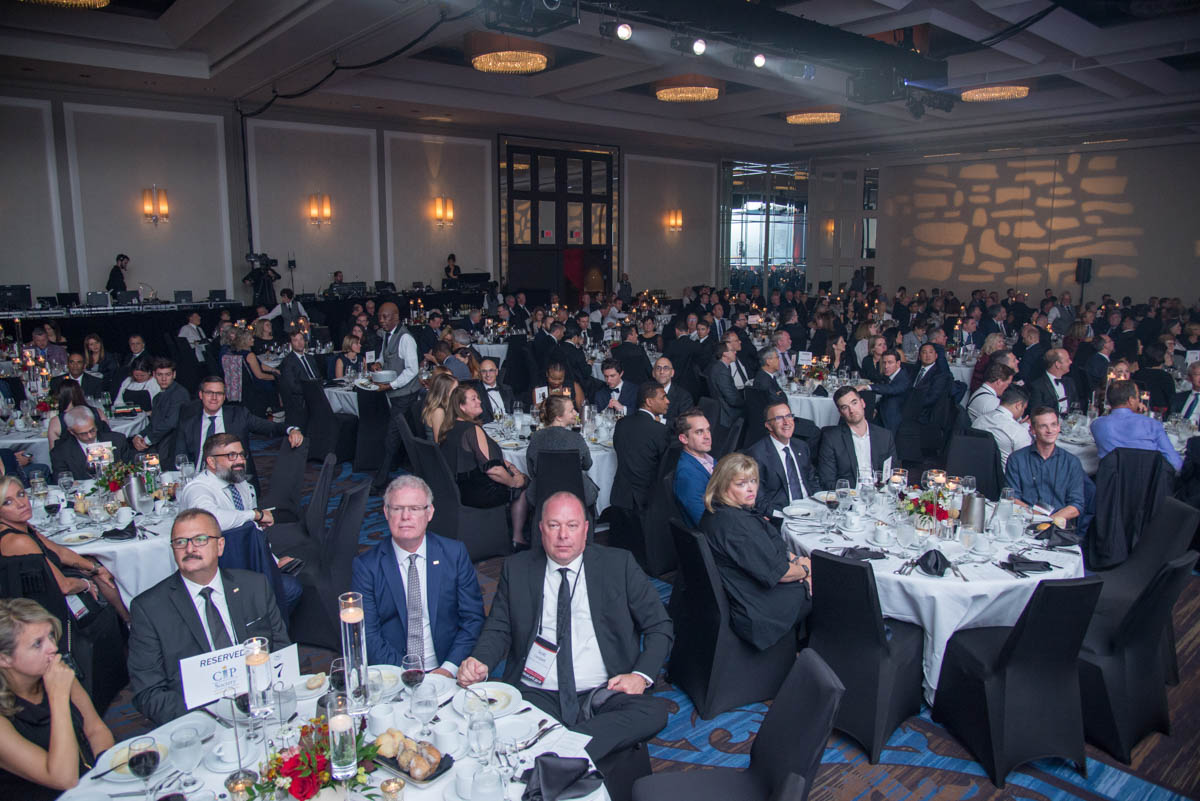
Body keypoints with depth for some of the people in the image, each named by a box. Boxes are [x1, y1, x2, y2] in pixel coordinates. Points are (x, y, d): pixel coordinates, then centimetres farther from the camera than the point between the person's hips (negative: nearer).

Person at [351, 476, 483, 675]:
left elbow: (473, 618, 4)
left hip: (446, 674, 0)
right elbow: (368, 633, -2)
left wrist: (449, 668, -9)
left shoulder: (454, 554, 4)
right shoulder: (366, 566, 2)